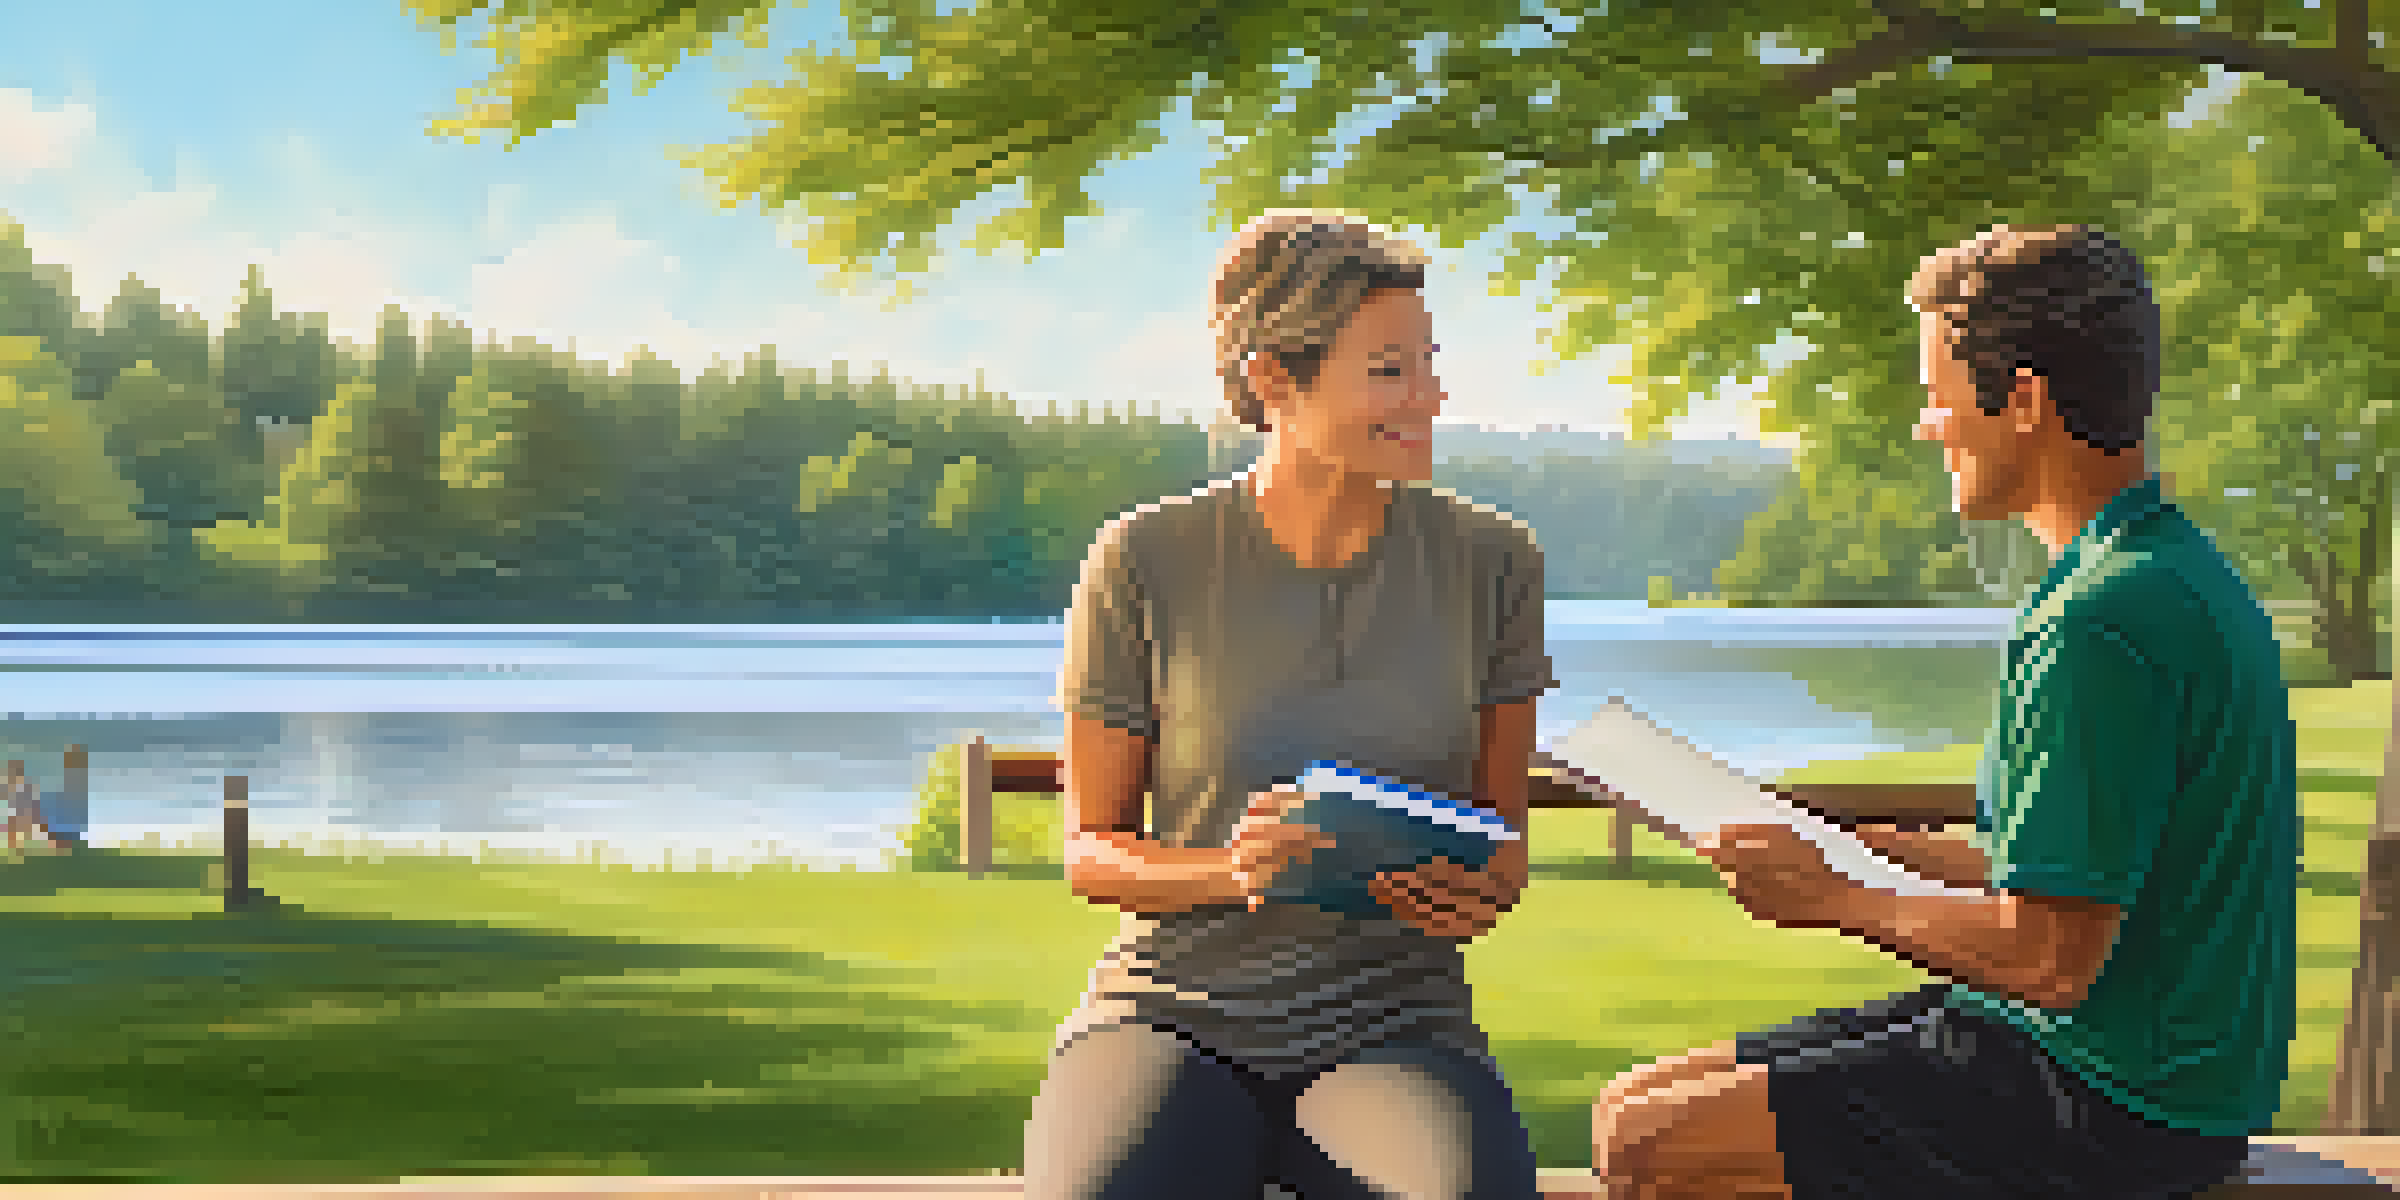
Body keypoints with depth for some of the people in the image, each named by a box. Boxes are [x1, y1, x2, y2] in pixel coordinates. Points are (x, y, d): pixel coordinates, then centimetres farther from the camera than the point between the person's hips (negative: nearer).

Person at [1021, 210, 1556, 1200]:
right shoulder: (1146, 561, -3)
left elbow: (1503, 831, 13)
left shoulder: (1489, 560, 3)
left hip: (1395, 1030, 1)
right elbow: (1090, 849, 4)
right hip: (1172, 1013, -1)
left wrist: (1479, 895, -12)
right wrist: (1228, 871, -17)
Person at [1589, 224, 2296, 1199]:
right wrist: (1885, 850, 15)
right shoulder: (2184, 572, 11)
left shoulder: (2098, 625, -23)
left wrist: (1837, 900, -10)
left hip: (2105, 1109, -10)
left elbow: (2049, 959, -24)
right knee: (1637, 1102, 9)